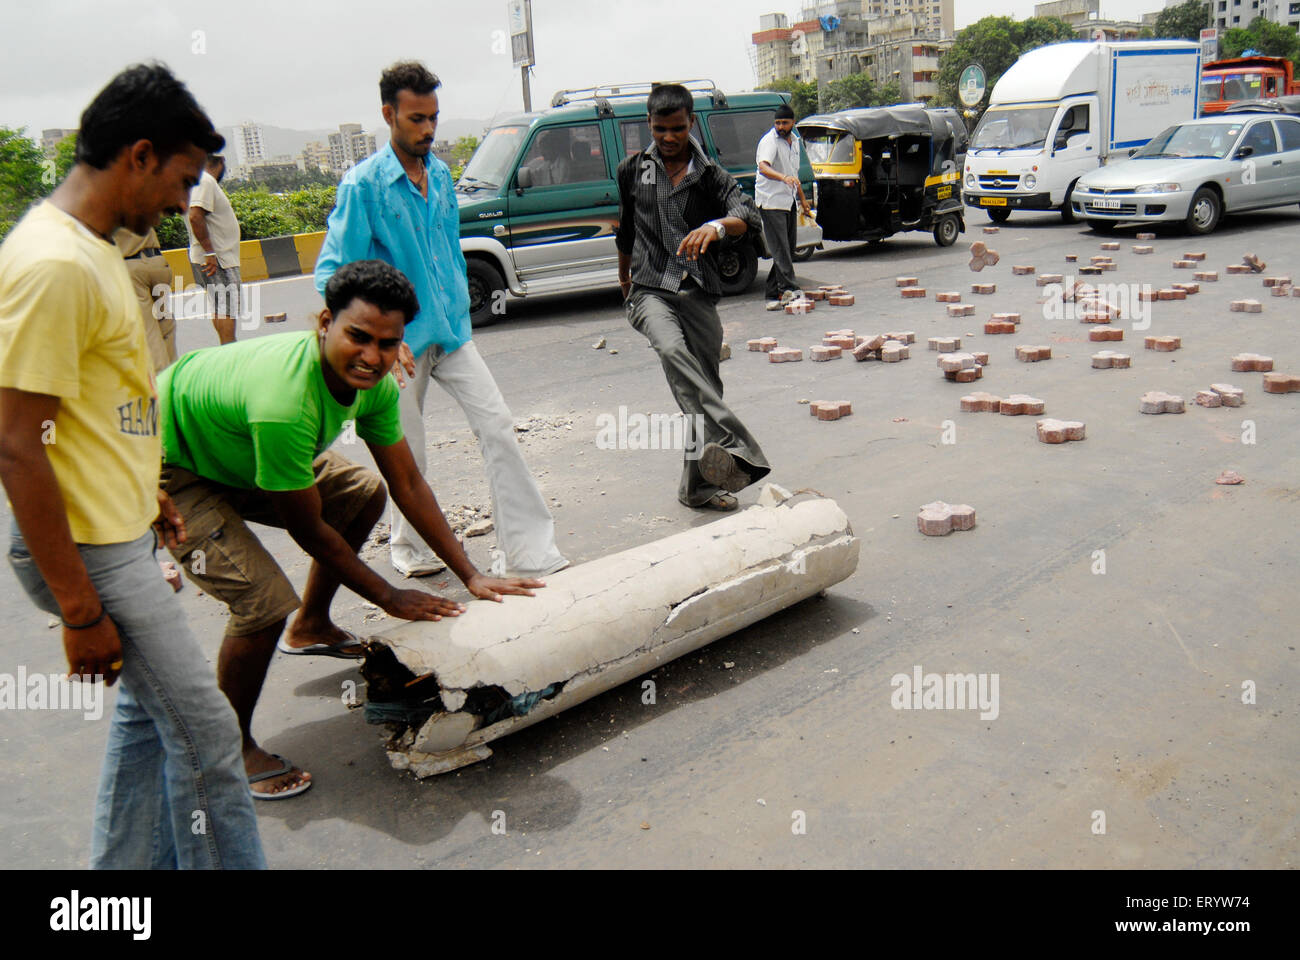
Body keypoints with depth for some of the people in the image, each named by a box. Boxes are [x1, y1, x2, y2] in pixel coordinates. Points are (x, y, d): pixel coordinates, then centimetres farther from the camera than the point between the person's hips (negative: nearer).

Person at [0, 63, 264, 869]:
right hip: (88, 551, -10)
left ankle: (128, 865, 35)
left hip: (119, 534, 10)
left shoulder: (89, 245, 9)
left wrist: (144, 492, 25)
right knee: (204, 731, -1)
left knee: (148, 712, 20)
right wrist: (80, 611, -21)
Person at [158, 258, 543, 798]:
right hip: (170, 471, -8)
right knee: (265, 600, -21)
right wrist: (388, 598, -15)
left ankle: (310, 628, 31)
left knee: (365, 495, 10)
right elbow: (309, 531, -27)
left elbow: (408, 484, -5)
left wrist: (471, 577, -4)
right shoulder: (286, 404, -40)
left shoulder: (372, 381, -15)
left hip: (238, 450, 9)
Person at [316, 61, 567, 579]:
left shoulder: (441, 174, 8)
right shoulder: (363, 183, -12)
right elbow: (333, 273, -16)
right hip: (401, 338, -5)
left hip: (452, 331, 5)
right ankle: (410, 547, 31)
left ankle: (530, 551, 1)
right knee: (406, 452, 7)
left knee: (497, 425, -4)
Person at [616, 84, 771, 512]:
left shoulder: (710, 175, 8)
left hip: (699, 292, 2)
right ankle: (734, 448, -43)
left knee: (705, 382, 3)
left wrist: (716, 226, -33)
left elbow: (749, 214, -11)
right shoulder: (632, 170, 12)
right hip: (650, 290, -1)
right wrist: (625, 278, 36)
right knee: (672, 351, -32)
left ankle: (698, 485, 16)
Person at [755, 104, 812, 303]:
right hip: (771, 201, -8)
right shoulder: (769, 140, -11)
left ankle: (773, 290, 15)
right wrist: (783, 177, -47)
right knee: (780, 249, -12)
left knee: (788, 249, 9)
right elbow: (763, 167, -30)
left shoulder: (794, 141, 14)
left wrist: (803, 199, 27)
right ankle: (789, 288, -14)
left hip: (789, 201, 8)